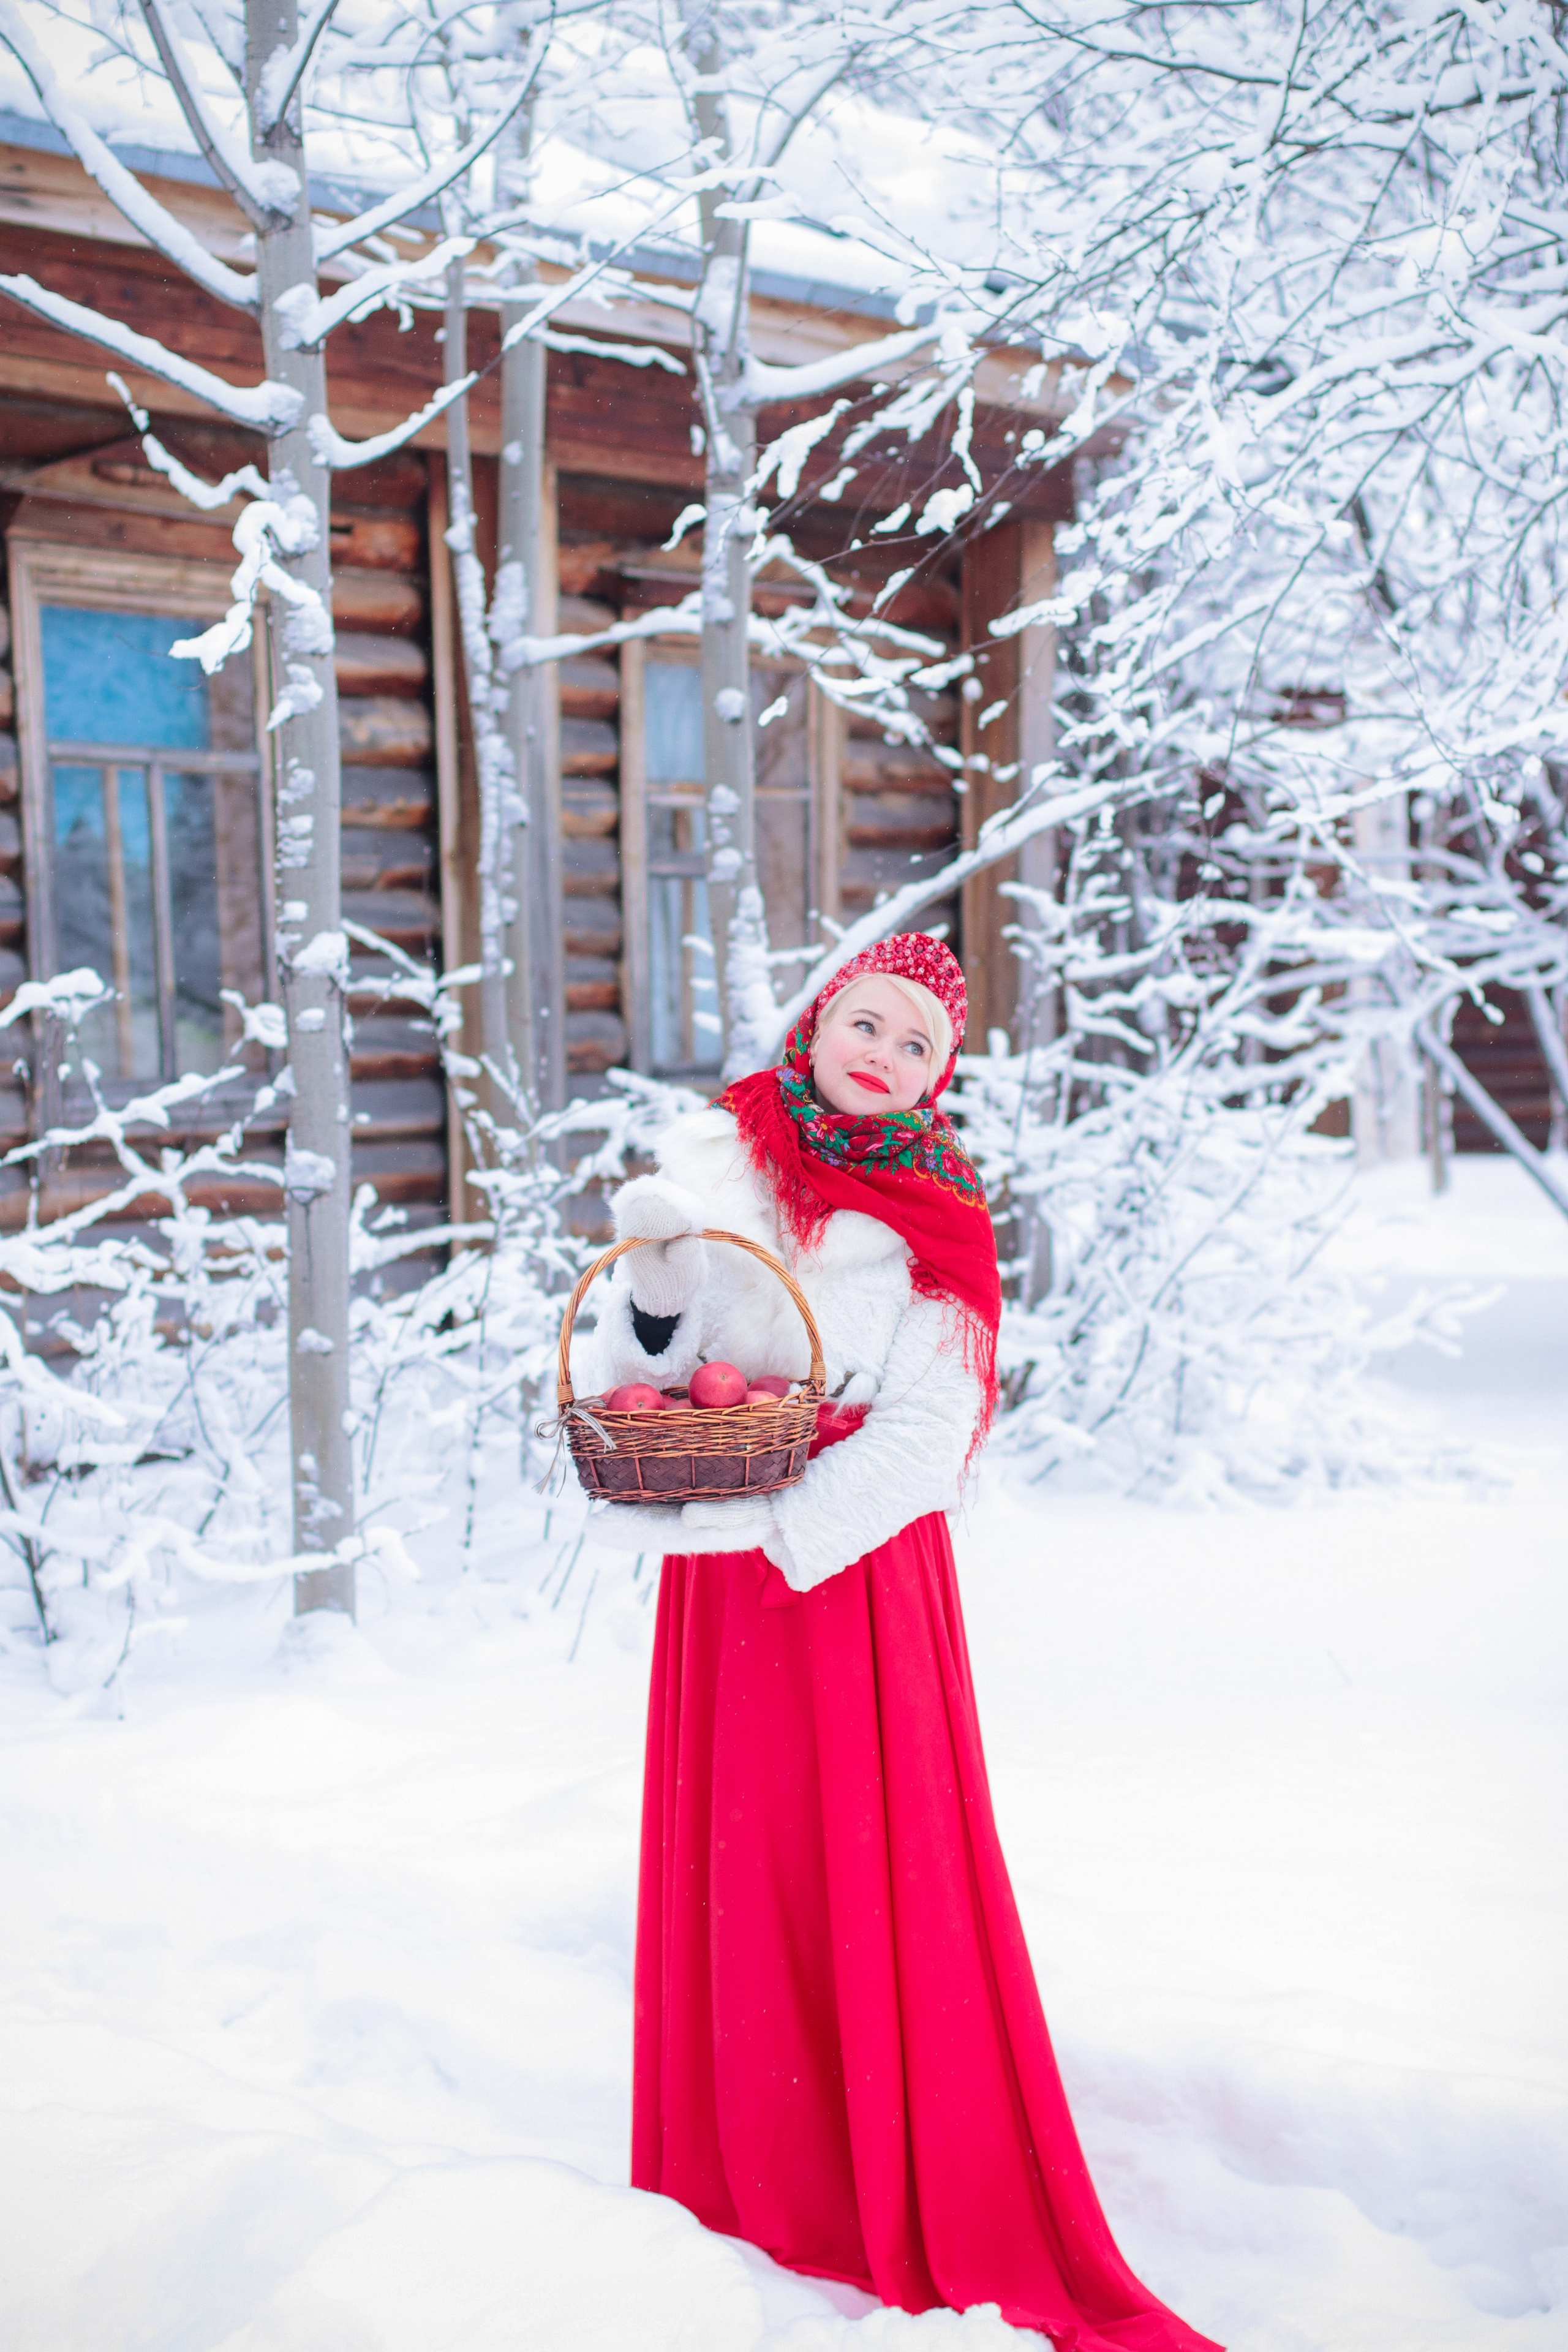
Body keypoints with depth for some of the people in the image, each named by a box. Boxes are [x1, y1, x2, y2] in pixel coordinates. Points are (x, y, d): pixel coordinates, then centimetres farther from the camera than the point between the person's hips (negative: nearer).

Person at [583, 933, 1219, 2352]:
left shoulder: (933, 1220, 0)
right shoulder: (710, 1163, 6)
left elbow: (923, 1439, -10)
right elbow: (636, 1385, 6)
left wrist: (765, 1524, -19)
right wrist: (653, 1283, -14)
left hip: (862, 1568, -2)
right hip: (720, 1581, 3)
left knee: (879, 1879, 0)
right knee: (732, 1866, 5)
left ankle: (931, 2229, 12)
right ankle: (750, 2185, 20)